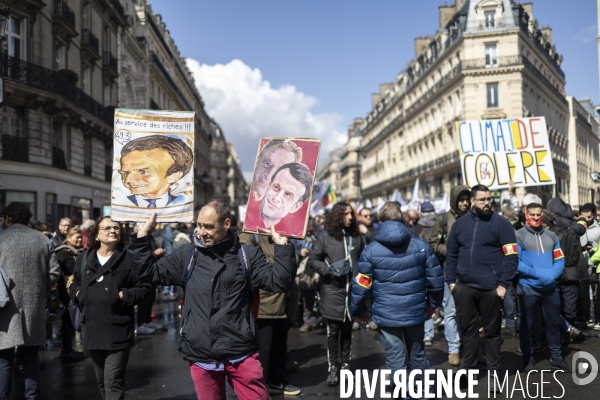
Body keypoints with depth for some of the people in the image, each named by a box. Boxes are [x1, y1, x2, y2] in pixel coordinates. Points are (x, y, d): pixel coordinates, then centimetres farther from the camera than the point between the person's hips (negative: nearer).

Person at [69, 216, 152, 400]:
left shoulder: (128, 259, -8)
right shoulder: (84, 259, 8)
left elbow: (145, 288, -4)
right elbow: (74, 285, 21)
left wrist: (125, 296, -18)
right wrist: (78, 293, 0)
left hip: (117, 331, -5)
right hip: (92, 330, 6)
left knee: (113, 383, -5)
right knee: (101, 381, 19)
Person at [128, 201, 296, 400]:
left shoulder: (247, 255, 0)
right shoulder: (187, 255, 5)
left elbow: (279, 282, -6)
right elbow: (149, 271, 10)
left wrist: (281, 244, -14)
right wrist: (142, 235, 2)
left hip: (240, 355, -2)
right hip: (200, 356, 2)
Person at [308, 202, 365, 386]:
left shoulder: (357, 236, 8)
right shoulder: (325, 237, -4)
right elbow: (313, 259, -2)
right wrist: (329, 270, -15)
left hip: (352, 290, 3)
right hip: (332, 291, -3)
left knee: (347, 330, 14)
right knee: (333, 331, 2)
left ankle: (345, 365, 26)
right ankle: (333, 367, 13)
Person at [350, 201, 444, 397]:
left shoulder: (371, 250, -7)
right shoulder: (421, 246, -3)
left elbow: (361, 286, -8)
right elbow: (436, 279, 0)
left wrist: (357, 311, 7)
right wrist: (433, 304, 16)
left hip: (386, 314, -3)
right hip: (415, 312, 3)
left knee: (396, 360, 6)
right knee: (418, 356, 20)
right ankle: (423, 392, 34)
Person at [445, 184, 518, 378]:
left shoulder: (501, 223, -3)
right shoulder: (460, 224, 7)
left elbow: (511, 256, -8)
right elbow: (451, 254, 12)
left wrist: (503, 284, -13)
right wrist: (451, 281, 6)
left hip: (490, 288, -3)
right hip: (464, 287, 3)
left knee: (492, 330, 9)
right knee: (468, 329, 13)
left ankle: (493, 371, 20)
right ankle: (468, 368, 25)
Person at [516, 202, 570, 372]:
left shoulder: (552, 236, 11)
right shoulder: (519, 236, -5)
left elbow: (560, 260, 8)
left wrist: (552, 274, -12)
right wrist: (538, 273, -21)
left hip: (550, 287, 5)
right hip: (528, 287, -4)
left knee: (554, 322, 12)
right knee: (527, 324, 5)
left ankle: (556, 356, 26)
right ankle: (528, 359, 16)